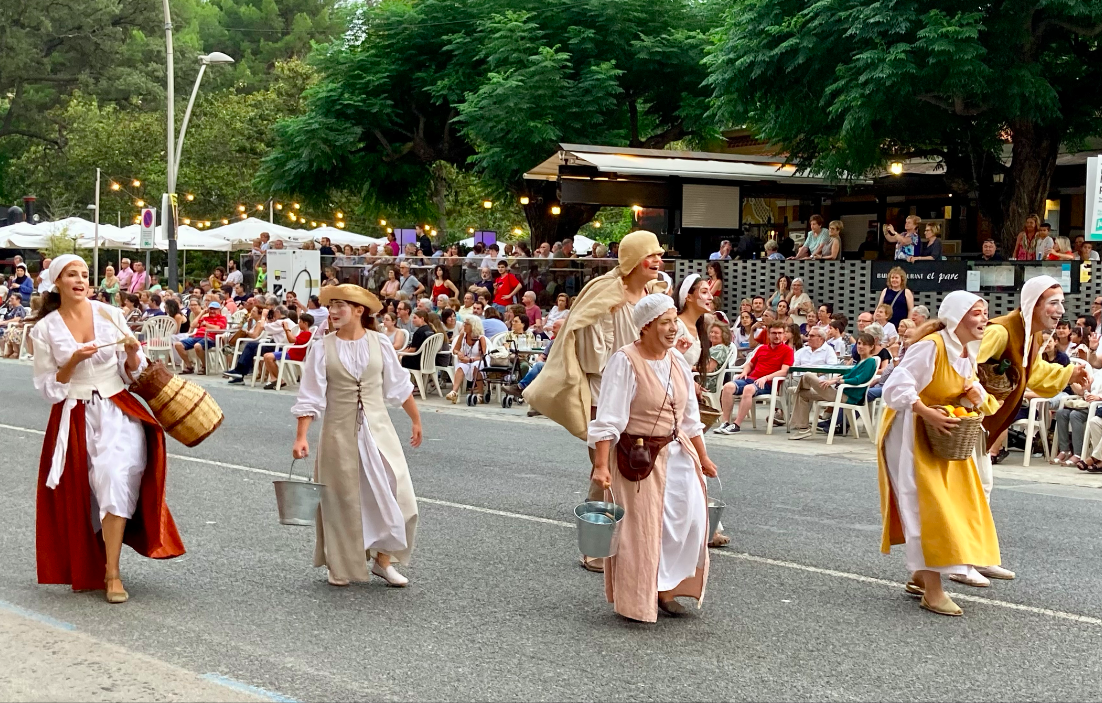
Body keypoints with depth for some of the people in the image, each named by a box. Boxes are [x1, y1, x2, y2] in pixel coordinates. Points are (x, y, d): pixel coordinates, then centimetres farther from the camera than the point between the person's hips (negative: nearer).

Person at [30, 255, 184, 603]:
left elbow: (131, 373, 7)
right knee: (80, 495, 5)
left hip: (117, 410, -1)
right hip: (74, 418, 1)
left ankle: (112, 573, -16)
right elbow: (48, 389, 0)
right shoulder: (45, 330, 0)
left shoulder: (110, 314, 2)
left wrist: (132, 354, -14)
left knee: (116, 476, -20)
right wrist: (73, 361, -14)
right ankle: (86, 570, 28)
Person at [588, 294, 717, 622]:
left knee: (689, 520, 2)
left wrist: (702, 458, 17)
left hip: (678, 453, 6)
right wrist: (601, 465, -24)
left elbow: (690, 416, 14)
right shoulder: (624, 362, -16)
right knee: (639, 530, 1)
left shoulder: (678, 362, 5)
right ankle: (636, 601, 18)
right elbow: (608, 418, -19)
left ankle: (665, 588, 20)